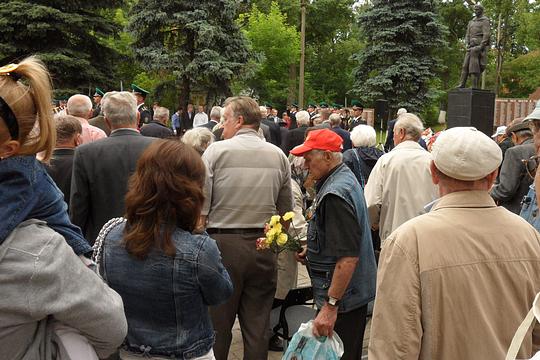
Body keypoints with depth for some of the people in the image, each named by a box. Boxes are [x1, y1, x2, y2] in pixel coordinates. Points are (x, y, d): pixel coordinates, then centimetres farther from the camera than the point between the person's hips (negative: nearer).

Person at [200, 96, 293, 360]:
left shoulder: (216, 151, -6)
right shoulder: (278, 155, 5)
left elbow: (200, 211, -9)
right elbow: (286, 211, 9)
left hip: (223, 243, -3)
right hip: (263, 246, 3)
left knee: (218, 326, 8)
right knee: (258, 327, 12)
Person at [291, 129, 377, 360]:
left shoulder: (335, 195, -22)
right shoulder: (346, 178, 11)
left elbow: (348, 257, -28)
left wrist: (331, 305, -27)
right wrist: (311, 250, 14)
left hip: (342, 297, -10)